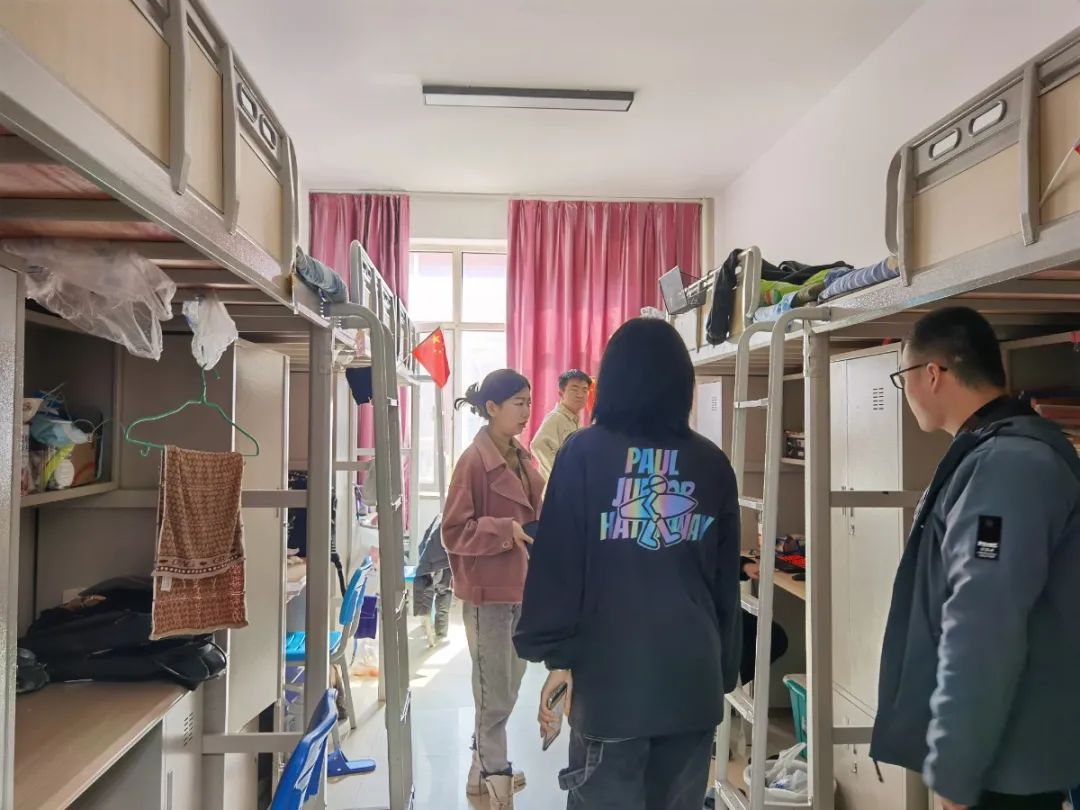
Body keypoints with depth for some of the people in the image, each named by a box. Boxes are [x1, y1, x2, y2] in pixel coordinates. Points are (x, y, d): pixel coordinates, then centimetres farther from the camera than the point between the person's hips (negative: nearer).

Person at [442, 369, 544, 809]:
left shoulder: (521, 457, 8)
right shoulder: (473, 461, -17)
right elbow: (454, 532, -16)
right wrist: (506, 531, -25)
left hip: (520, 587, 8)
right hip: (488, 591, -8)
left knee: (508, 689, 19)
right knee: (495, 695, 4)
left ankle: (483, 769, 36)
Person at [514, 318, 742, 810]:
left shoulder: (584, 453, -8)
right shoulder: (712, 462, 3)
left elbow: (557, 563, -8)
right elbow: (727, 580, 9)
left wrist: (555, 654, 3)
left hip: (609, 673, -3)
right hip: (693, 676, 4)